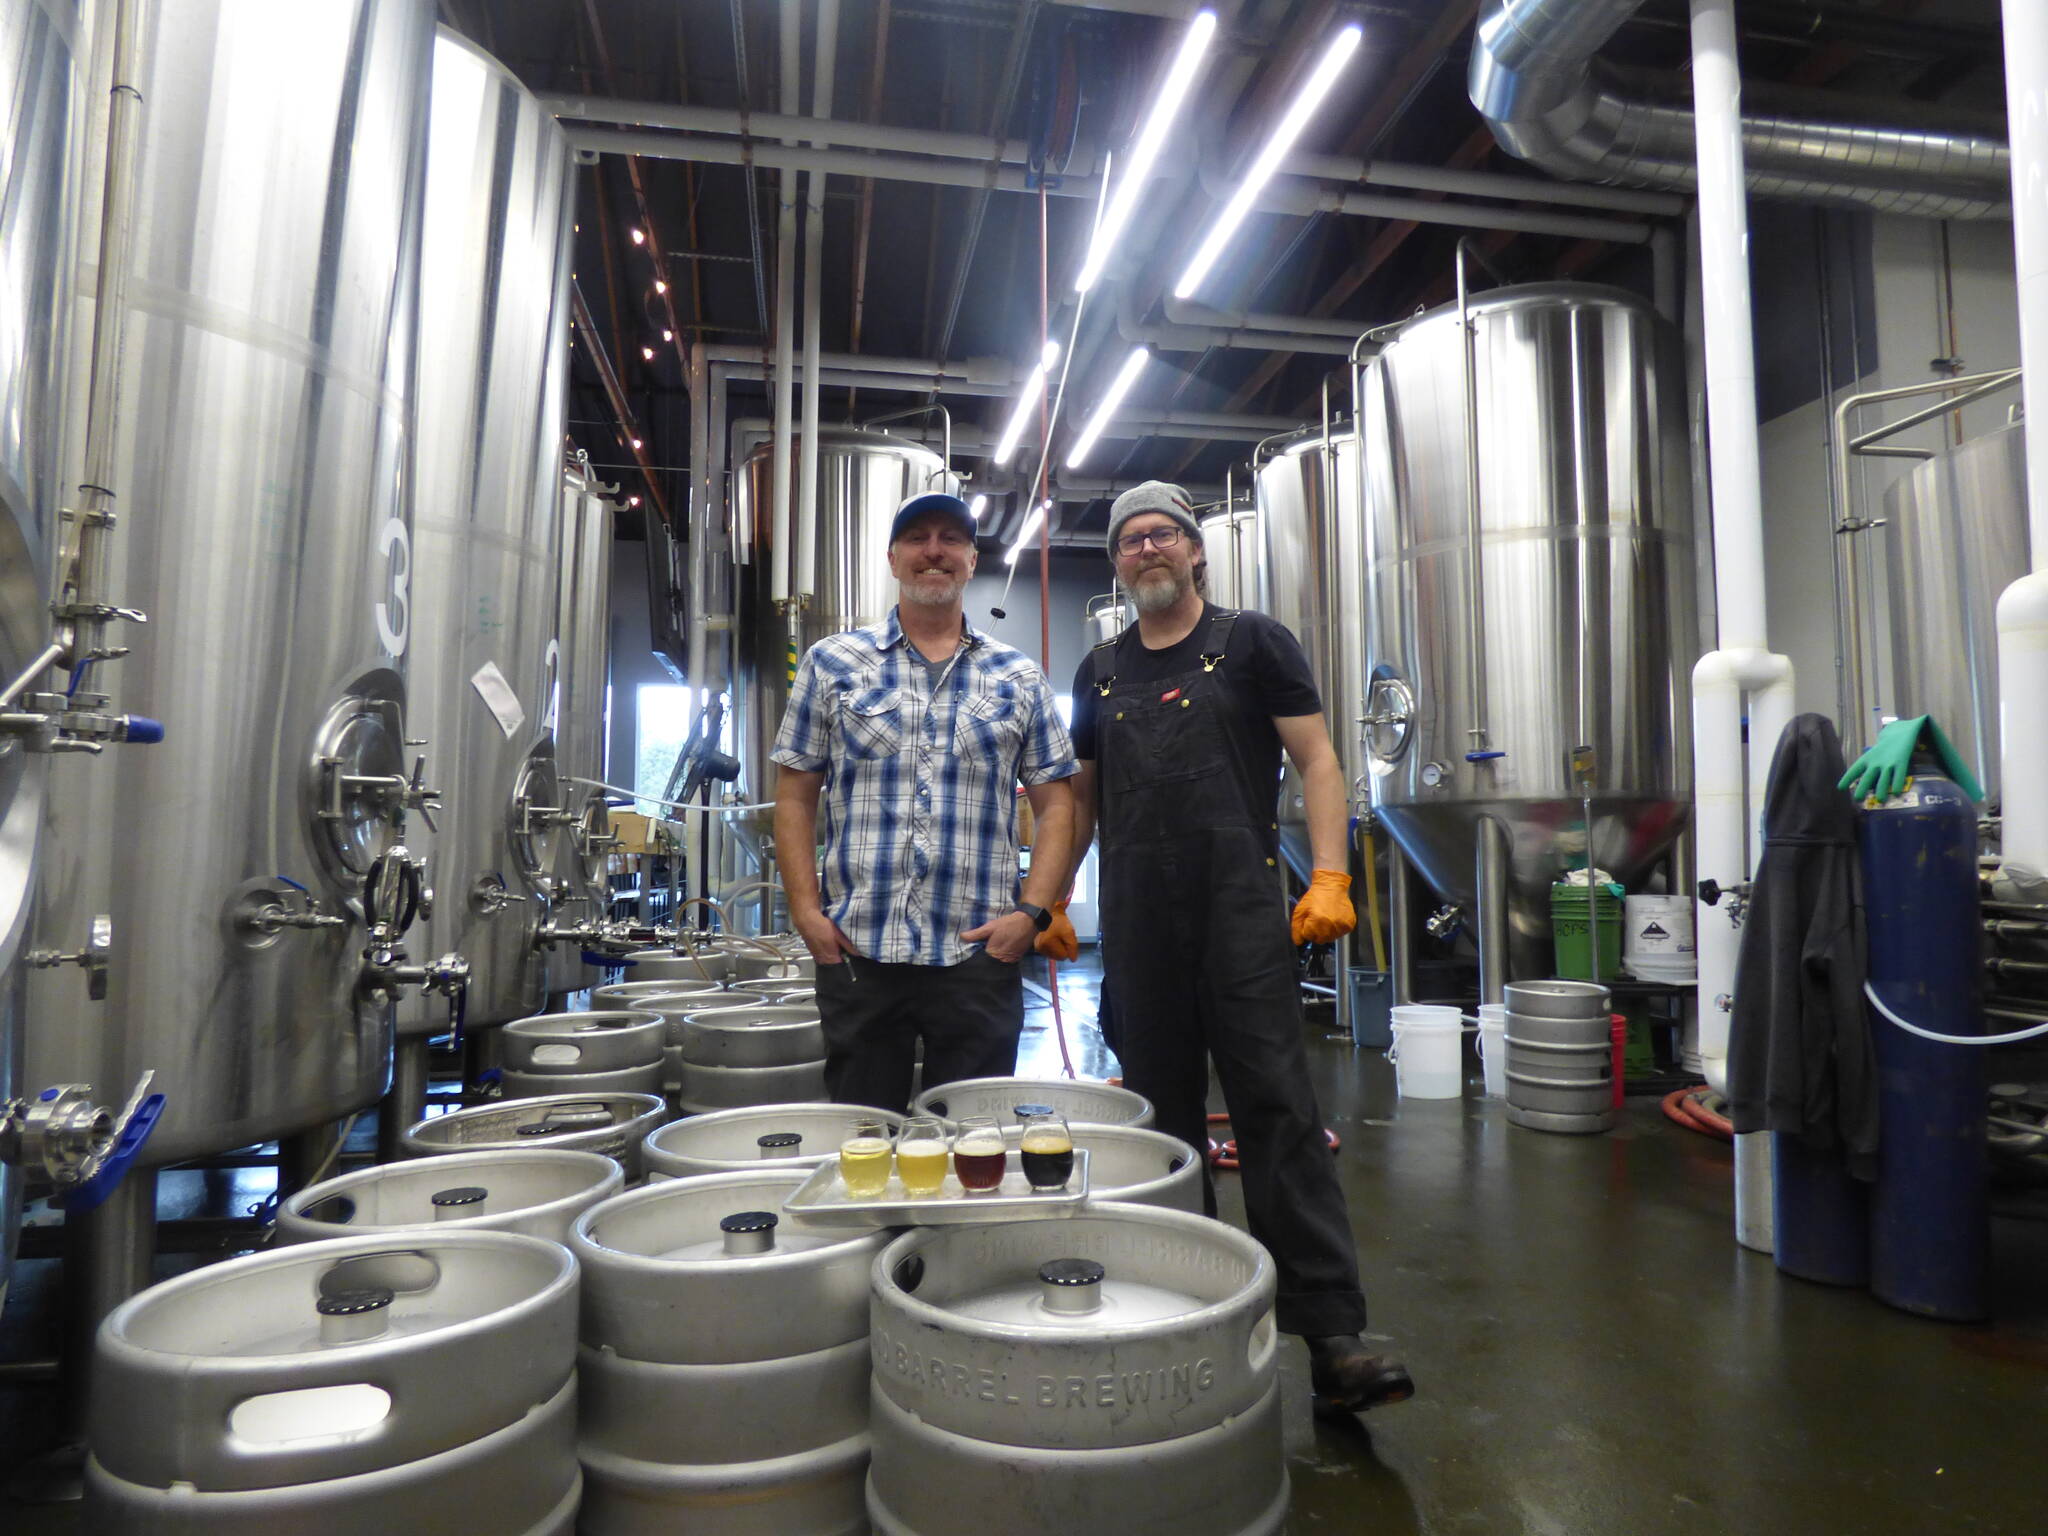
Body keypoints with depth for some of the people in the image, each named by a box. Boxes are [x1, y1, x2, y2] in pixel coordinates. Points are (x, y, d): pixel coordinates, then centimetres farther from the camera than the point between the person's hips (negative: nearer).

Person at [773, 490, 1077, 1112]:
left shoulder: (1019, 679, 8)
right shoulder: (832, 663, 6)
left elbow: (1055, 804, 8)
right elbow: (795, 796, 6)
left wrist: (1031, 911, -4)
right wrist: (806, 910, -4)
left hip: (980, 953, 1)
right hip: (855, 950, 0)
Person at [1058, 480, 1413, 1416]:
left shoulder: (1252, 643, 5)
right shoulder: (1099, 672, 16)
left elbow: (1315, 759, 0)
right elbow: (1081, 796, 20)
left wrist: (1329, 875, -13)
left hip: (1240, 913, -4)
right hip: (1135, 925, 4)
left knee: (1279, 1110, -7)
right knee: (1161, 1115, 11)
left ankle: (1333, 1338, -1)